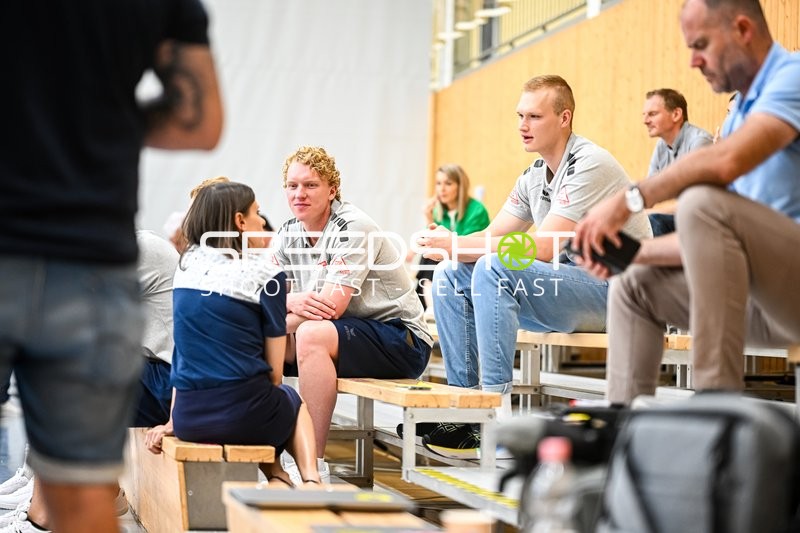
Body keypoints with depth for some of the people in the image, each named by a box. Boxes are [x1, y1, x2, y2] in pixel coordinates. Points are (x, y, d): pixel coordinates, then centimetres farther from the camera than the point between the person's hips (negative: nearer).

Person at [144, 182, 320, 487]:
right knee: (293, 400, 31)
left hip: (188, 418, 4)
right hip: (242, 417, -4)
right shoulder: (265, 275, -6)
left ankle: (277, 478, 16)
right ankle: (310, 479, 11)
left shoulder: (185, 266, 8)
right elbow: (274, 371, -3)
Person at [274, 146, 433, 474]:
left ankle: (314, 463, -32)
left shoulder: (354, 228, -17)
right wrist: (292, 302, -26)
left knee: (312, 334, -34)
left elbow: (332, 306, -25)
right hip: (343, 337, 8)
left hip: (401, 340, -8)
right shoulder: (287, 235, 6)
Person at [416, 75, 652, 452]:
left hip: (613, 291, -9)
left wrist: (458, 245, -24)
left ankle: (497, 410, -29)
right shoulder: (534, 176, 12)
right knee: (450, 276, -2)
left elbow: (544, 247, -24)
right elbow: (492, 237, 11)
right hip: (566, 287, 9)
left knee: (493, 268, -29)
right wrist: (446, 246, -11)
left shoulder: (589, 164, -16)